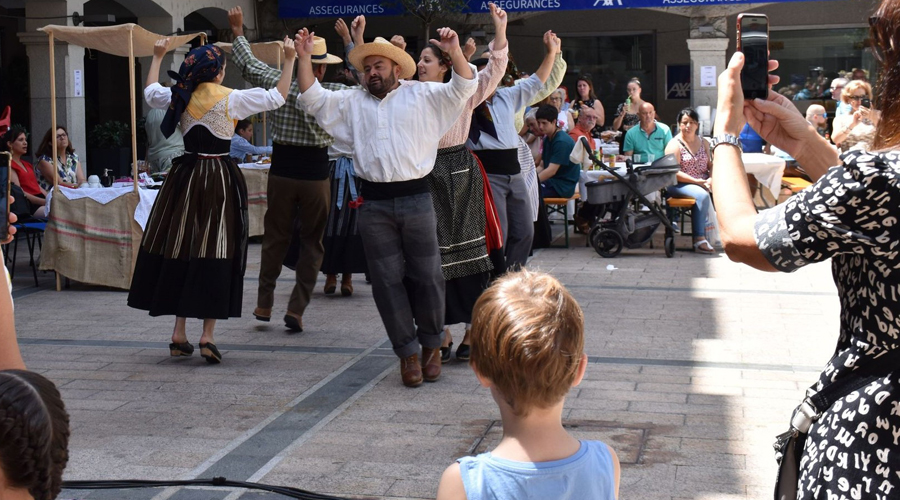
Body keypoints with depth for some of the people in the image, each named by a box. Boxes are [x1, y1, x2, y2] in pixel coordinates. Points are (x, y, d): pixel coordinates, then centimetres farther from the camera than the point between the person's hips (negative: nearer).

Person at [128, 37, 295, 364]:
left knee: (180, 251, 10)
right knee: (215, 254, -1)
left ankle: (179, 335, 14)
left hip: (186, 177, 5)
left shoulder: (180, 98, 3)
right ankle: (207, 337, -4)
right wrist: (289, 61, 1)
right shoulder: (230, 99, -11)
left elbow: (150, 93, 24)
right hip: (219, 180, -5)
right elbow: (275, 98, -8)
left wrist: (157, 58, 36)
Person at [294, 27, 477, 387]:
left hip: (415, 198, -2)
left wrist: (454, 51, -15)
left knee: (426, 276, 3)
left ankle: (432, 344, 21)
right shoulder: (351, 102, 17)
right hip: (374, 204, 2)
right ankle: (407, 352, 11)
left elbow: (463, 87, 0)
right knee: (387, 280, 2)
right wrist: (304, 58, -1)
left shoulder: (422, 96, 8)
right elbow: (312, 98, 11)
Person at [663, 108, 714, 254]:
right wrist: (696, 181, -18)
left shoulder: (703, 143, 18)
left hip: (703, 183, 6)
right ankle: (699, 240, -36)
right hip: (679, 185, -6)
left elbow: (711, 164, 15)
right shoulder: (674, 144, -2)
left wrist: (711, 179, -8)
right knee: (702, 195, -34)